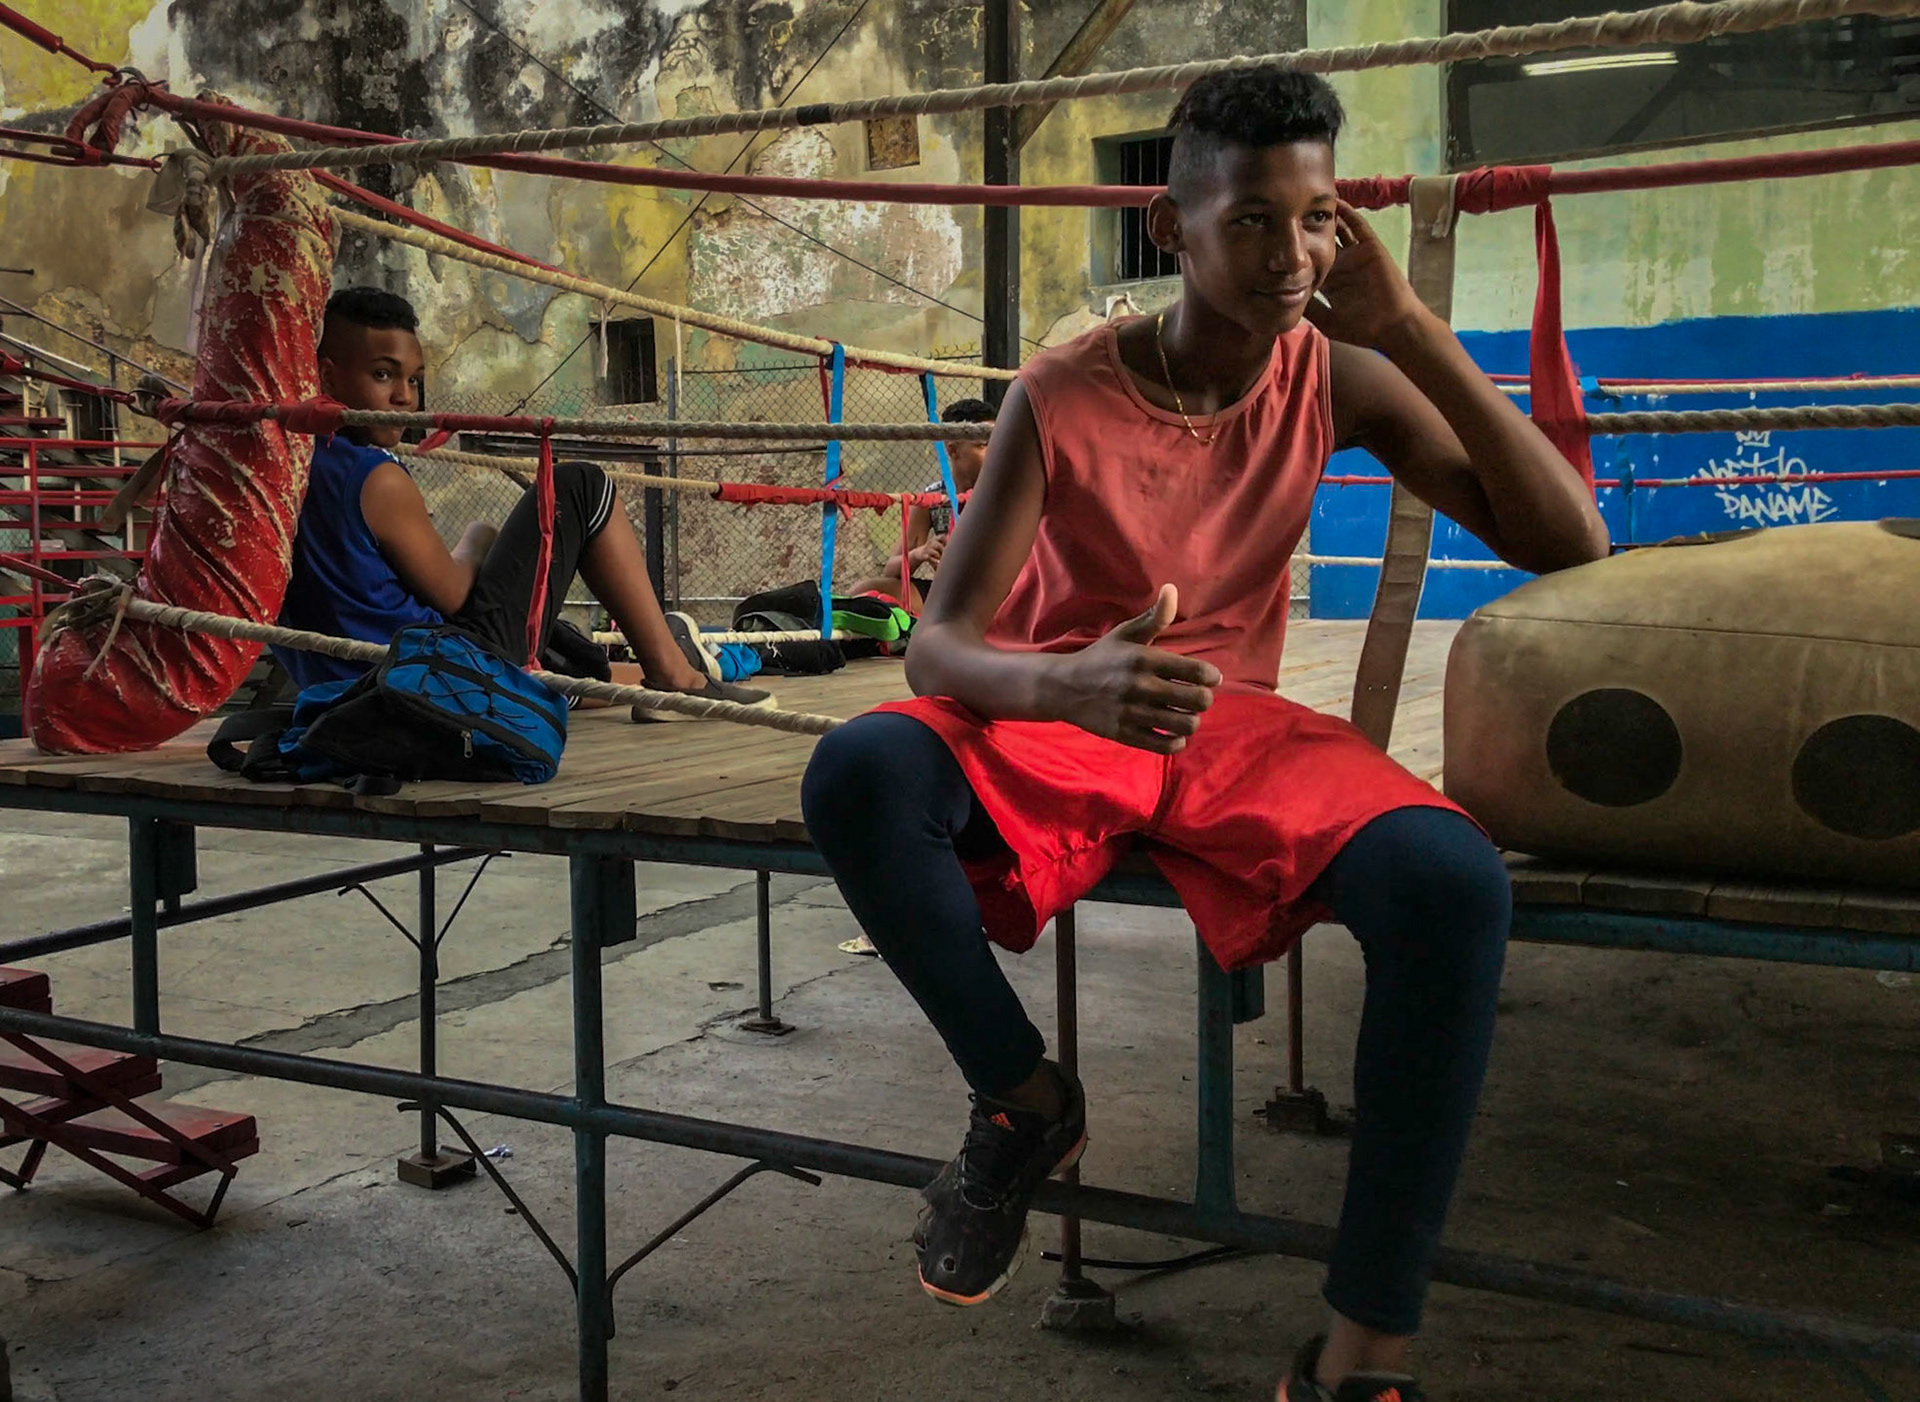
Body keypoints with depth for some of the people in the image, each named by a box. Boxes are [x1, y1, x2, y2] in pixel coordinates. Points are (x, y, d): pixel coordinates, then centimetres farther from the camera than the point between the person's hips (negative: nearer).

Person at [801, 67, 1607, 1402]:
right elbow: (937, 647, -19)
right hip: (1049, 720, -1)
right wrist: (1069, 682, -44)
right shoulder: (1063, 397, -13)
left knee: (1455, 882, -31)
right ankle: (1024, 1097, -9)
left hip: (1239, 730, 2)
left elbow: (1569, 541, -10)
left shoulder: (1338, 380, -5)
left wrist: (1415, 331, -18)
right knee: (858, 773, -35)